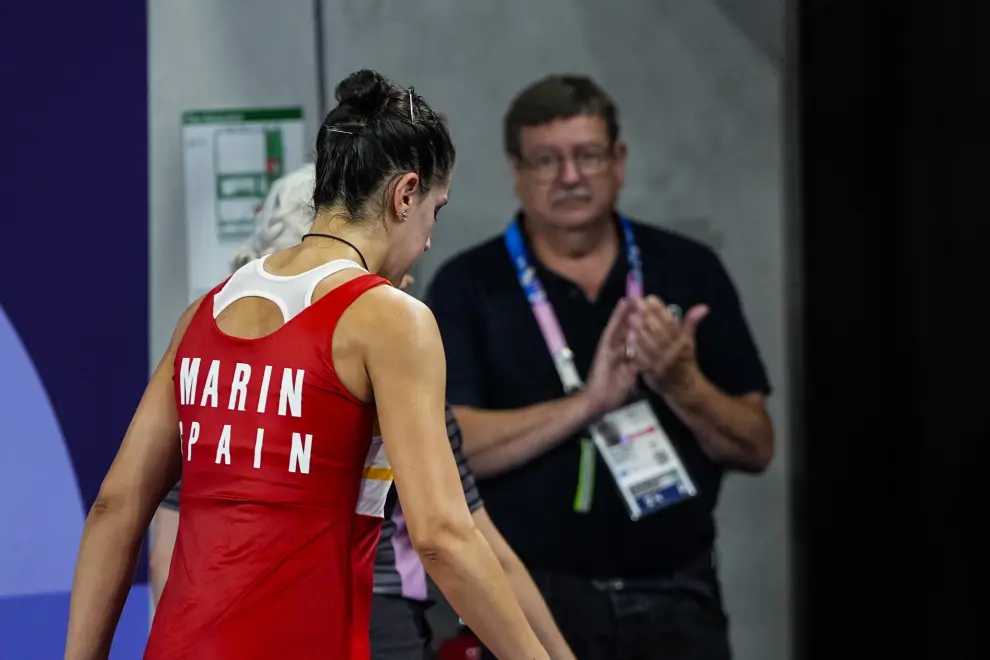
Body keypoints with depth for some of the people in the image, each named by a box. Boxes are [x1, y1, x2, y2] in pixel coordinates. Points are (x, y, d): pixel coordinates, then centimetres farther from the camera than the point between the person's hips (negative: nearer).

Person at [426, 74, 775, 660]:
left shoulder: (689, 272, 6)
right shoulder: (469, 287, -1)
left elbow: (756, 448, 5)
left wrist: (683, 384, -15)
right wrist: (587, 402, -21)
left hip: (678, 601, 2)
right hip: (534, 604, -2)